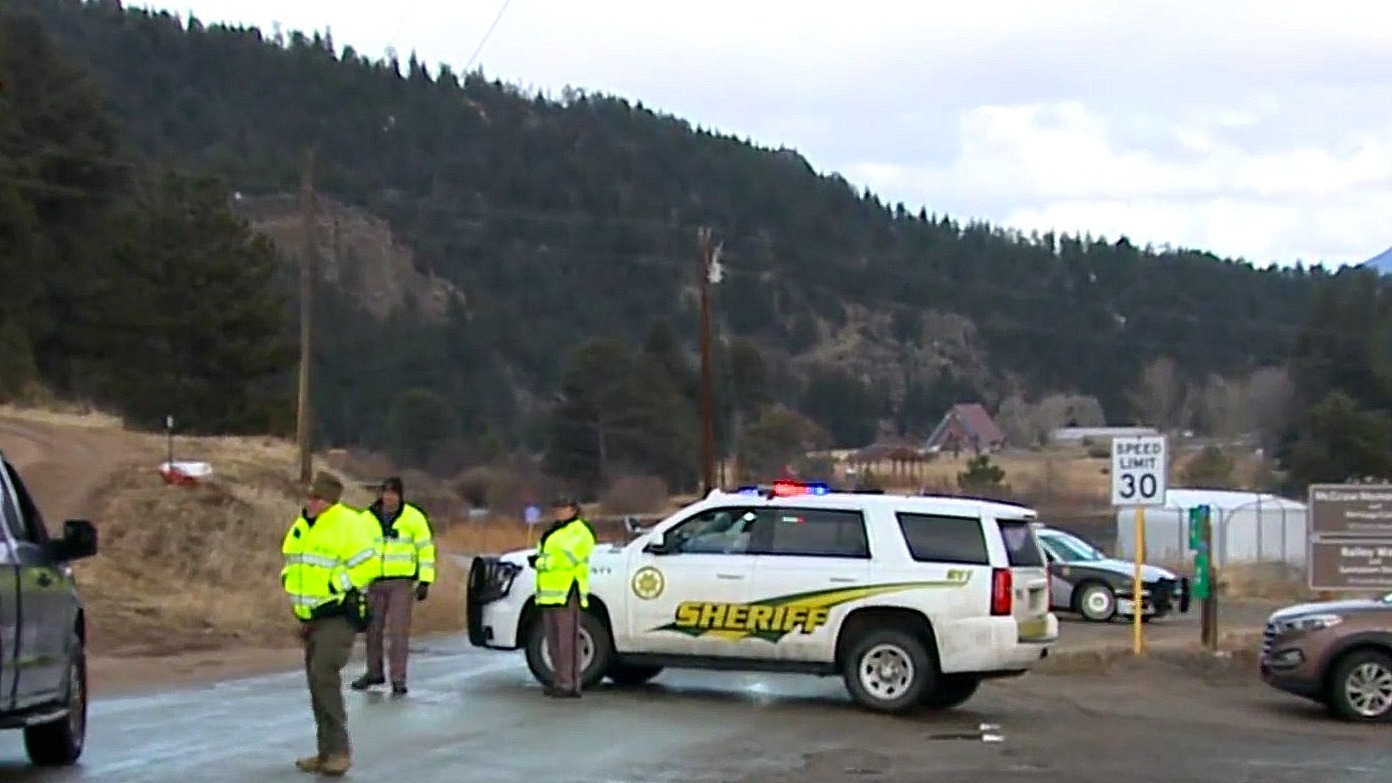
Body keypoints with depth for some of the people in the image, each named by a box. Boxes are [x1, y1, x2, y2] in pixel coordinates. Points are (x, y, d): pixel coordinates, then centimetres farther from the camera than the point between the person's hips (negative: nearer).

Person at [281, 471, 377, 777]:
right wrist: (290, 579, 9)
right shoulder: (302, 525, 12)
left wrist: (334, 586, -20)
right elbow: (293, 560, 27)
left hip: (338, 616, -9)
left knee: (324, 676, -18)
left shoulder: (347, 524, -15)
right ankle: (327, 752, 18)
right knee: (318, 682, 11)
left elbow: (365, 566, -20)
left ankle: (338, 750, -13)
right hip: (313, 616, 9)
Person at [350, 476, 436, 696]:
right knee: (373, 630, 10)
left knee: (398, 632, -7)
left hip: (401, 582, -3)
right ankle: (374, 672, 25)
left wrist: (425, 582, -6)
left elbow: (426, 549, 0)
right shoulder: (367, 518, 5)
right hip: (374, 582, 4)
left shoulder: (413, 517, -2)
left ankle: (398, 678, -2)